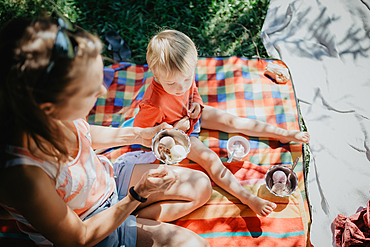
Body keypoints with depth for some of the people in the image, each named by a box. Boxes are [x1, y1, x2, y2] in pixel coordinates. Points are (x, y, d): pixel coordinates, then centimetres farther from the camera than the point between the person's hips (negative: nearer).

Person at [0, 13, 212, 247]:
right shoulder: (26, 177, -42)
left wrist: (139, 135, -3)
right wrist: (138, 194, -28)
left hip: (109, 176, 6)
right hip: (90, 227, -5)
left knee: (201, 186, 7)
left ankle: (134, 219, 7)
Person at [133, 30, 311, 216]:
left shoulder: (186, 75, -22)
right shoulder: (154, 104, -41)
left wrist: (197, 103, -18)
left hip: (194, 116, 6)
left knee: (233, 121, 0)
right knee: (209, 159, -22)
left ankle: (284, 134, 12)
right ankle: (248, 198, -25)